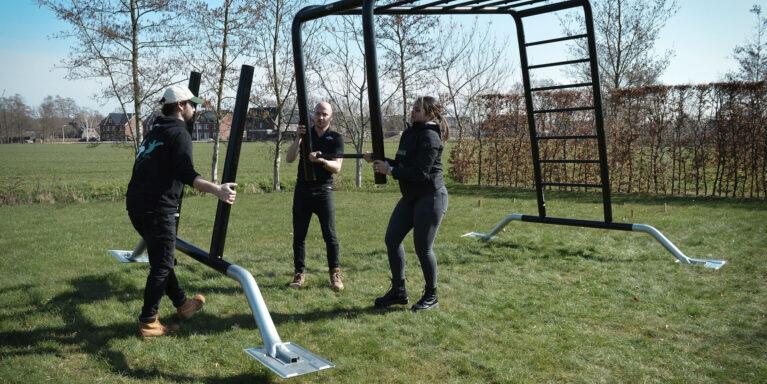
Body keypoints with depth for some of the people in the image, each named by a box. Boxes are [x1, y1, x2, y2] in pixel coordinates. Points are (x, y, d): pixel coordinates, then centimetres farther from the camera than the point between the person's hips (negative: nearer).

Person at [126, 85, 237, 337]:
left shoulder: (155, 131, 20)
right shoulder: (179, 132, -8)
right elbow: (186, 174, -23)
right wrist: (217, 190, -33)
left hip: (137, 204, 10)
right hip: (156, 208, -10)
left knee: (162, 260, 19)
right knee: (162, 265, 0)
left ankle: (182, 305, 32)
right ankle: (148, 323, 5)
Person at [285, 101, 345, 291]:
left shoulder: (336, 138, 2)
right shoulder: (305, 133, 8)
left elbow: (337, 167, -8)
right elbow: (289, 159, -3)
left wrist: (321, 160, -27)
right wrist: (297, 139, -18)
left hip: (323, 190, -2)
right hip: (302, 189, 2)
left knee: (330, 235, -6)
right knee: (299, 235, 2)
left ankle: (335, 274, 3)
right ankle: (299, 273, 10)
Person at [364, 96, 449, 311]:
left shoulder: (430, 136, -15)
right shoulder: (410, 133, 12)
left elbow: (421, 172, -23)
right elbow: (402, 164, 16)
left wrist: (390, 170, -19)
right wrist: (378, 160, 3)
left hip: (430, 196, -9)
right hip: (410, 197, 9)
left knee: (422, 247, -3)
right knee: (392, 239, 6)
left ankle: (431, 297, 15)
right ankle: (398, 291, 18)